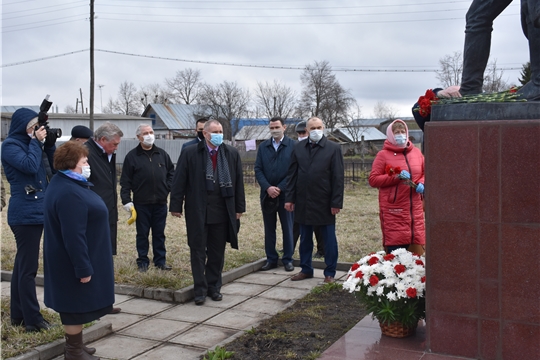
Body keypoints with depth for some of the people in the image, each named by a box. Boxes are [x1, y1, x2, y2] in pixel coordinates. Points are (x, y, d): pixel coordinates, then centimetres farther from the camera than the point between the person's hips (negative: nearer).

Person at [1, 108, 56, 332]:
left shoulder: (31, 143, 14)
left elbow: (52, 166, 13)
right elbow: (30, 165, -23)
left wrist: (48, 144, 2)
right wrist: (36, 142, -11)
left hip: (37, 211, 9)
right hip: (25, 213, -9)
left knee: (22, 265, 14)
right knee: (28, 268, -6)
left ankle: (18, 315, 22)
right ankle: (32, 320, -1)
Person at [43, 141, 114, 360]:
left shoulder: (67, 185, 9)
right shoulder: (69, 193, -26)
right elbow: (73, 236, -28)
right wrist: (83, 267, -23)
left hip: (71, 259, 11)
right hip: (74, 261, -11)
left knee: (75, 304, 19)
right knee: (77, 304, 2)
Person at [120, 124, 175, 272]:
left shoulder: (162, 154, 6)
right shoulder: (132, 156, -3)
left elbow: (171, 172, 15)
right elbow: (125, 181, -4)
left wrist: (168, 187, 1)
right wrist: (126, 200, -10)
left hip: (160, 202, 3)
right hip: (141, 203, -2)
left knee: (159, 233, 11)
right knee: (142, 234, 7)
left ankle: (160, 260, 21)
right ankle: (143, 261, 18)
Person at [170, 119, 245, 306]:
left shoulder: (232, 154, 5)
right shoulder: (190, 154, -3)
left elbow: (238, 182, 7)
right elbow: (179, 181, -3)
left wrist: (239, 207, 5)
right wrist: (176, 206, -6)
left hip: (222, 212, 2)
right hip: (197, 212, -2)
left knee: (217, 252, 11)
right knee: (198, 251, 5)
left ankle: (214, 287, 24)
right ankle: (200, 289, 14)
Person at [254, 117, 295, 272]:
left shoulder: (293, 146, -2)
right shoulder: (263, 146, 8)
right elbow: (258, 169, 3)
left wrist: (280, 188, -13)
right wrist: (268, 187, -11)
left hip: (285, 194, -3)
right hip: (267, 194, 3)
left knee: (287, 228, 5)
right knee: (269, 229, 9)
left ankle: (288, 259, 15)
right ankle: (271, 259, 18)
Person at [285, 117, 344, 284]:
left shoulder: (333, 148, -3)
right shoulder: (299, 148, 7)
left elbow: (338, 178, -7)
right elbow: (292, 174, 7)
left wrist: (336, 202, -11)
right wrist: (289, 198, 1)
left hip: (325, 203, -3)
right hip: (303, 202, 4)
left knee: (329, 239, 6)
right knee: (305, 238, 14)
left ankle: (330, 273, 17)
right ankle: (306, 269, 27)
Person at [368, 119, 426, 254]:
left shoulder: (416, 152, 13)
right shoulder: (383, 155, 0)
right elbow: (373, 180, -4)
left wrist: (421, 183, -2)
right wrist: (396, 177, -14)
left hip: (415, 209, 4)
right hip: (393, 210, -4)